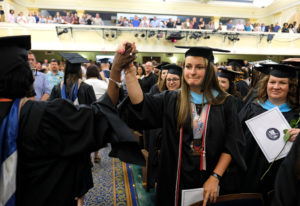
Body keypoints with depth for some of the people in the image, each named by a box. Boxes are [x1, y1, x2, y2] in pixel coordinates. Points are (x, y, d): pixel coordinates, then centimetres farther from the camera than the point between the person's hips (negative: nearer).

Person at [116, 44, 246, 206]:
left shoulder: (224, 103, -3)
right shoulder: (171, 100, -1)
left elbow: (233, 143, -6)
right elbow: (141, 104, -17)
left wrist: (215, 177, -13)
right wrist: (129, 70, -25)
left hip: (211, 181, 0)